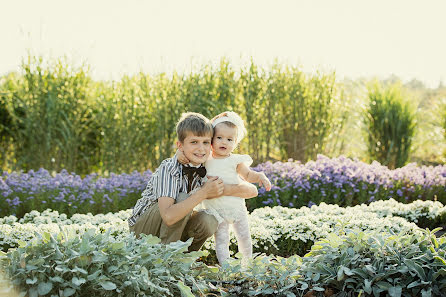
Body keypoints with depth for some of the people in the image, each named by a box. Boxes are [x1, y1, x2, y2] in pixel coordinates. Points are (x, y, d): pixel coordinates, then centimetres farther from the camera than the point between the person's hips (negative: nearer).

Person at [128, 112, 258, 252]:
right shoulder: (168, 169, -27)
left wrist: (223, 189, -28)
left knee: (207, 222, -25)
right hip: (142, 226, -5)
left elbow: (252, 190, -12)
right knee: (182, 198, -30)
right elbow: (168, 216, -41)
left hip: (174, 227, 5)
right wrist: (204, 193, -36)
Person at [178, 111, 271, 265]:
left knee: (244, 237, 12)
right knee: (221, 240, -4)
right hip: (216, 210, -1)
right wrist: (181, 153, -17)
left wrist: (260, 176, -8)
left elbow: (248, 175, 10)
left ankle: (248, 262, 32)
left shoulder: (235, 161, -1)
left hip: (236, 206, 2)